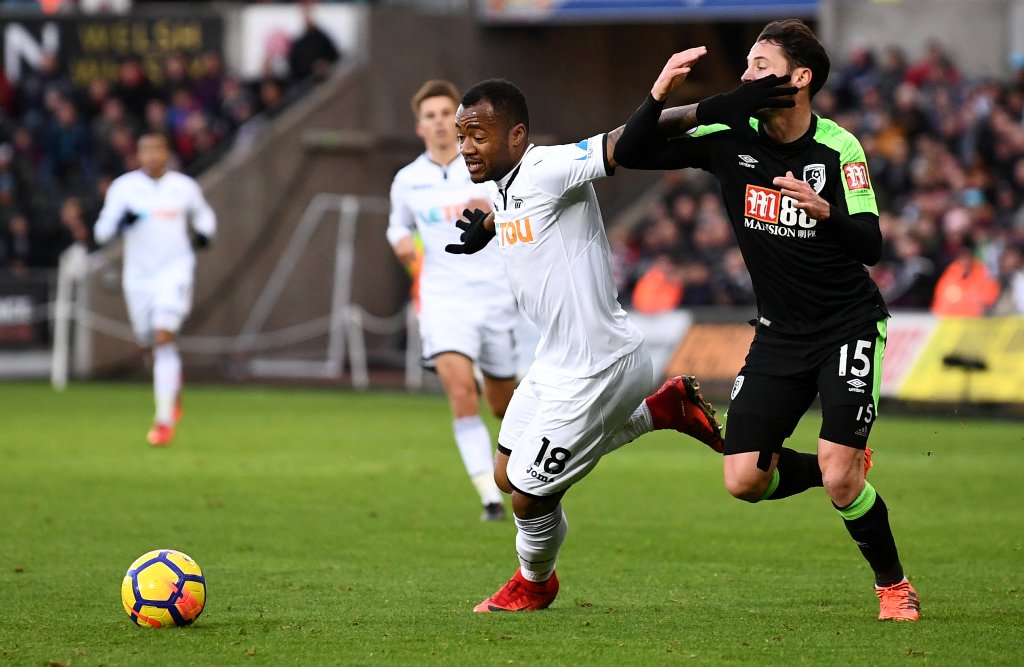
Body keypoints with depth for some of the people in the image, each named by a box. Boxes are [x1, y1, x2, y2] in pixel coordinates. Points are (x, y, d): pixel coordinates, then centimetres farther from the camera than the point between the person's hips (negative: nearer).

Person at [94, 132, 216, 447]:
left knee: (163, 337, -18)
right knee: (148, 344, 8)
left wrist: (204, 233, 1)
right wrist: (120, 223, -23)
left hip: (175, 270, -2)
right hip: (138, 275, 2)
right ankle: (173, 384, 43)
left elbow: (203, 214, 23)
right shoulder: (123, 187, 1)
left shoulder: (184, 187, 4)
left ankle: (165, 419, -17)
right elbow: (101, 231, -2)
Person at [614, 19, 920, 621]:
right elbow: (630, 154, -5)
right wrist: (659, 96, -21)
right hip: (780, 334, 5)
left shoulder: (837, 148, -15)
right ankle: (849, 469, 25)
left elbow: (870, 245, -21)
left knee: (838, 477, -17)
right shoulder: (732, 137, -6)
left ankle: (893, 584, 8)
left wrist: (823, 211, -40)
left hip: (849, 327, -4)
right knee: (744, 479, -4)